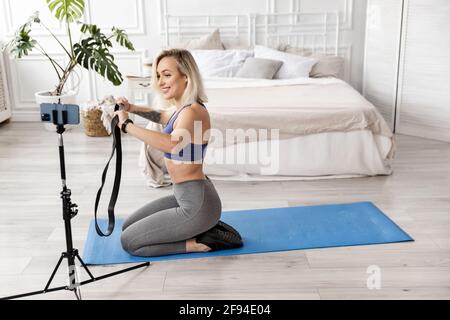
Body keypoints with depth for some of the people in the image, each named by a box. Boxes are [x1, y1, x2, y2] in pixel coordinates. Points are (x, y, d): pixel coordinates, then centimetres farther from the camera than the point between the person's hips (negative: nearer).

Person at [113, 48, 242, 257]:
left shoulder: (193, 112, -23)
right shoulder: (183, 108, 5)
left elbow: (171, 143, -45)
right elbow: (162, 116, 30)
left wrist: (126, 125, -36)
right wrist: (132, 108, 13)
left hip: (197, 204, -10)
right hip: (185, 196, 10)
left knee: (129, 241, -1)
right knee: (128, 226, 22)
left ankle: (197, 243, 1)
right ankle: (203, 229, 15)